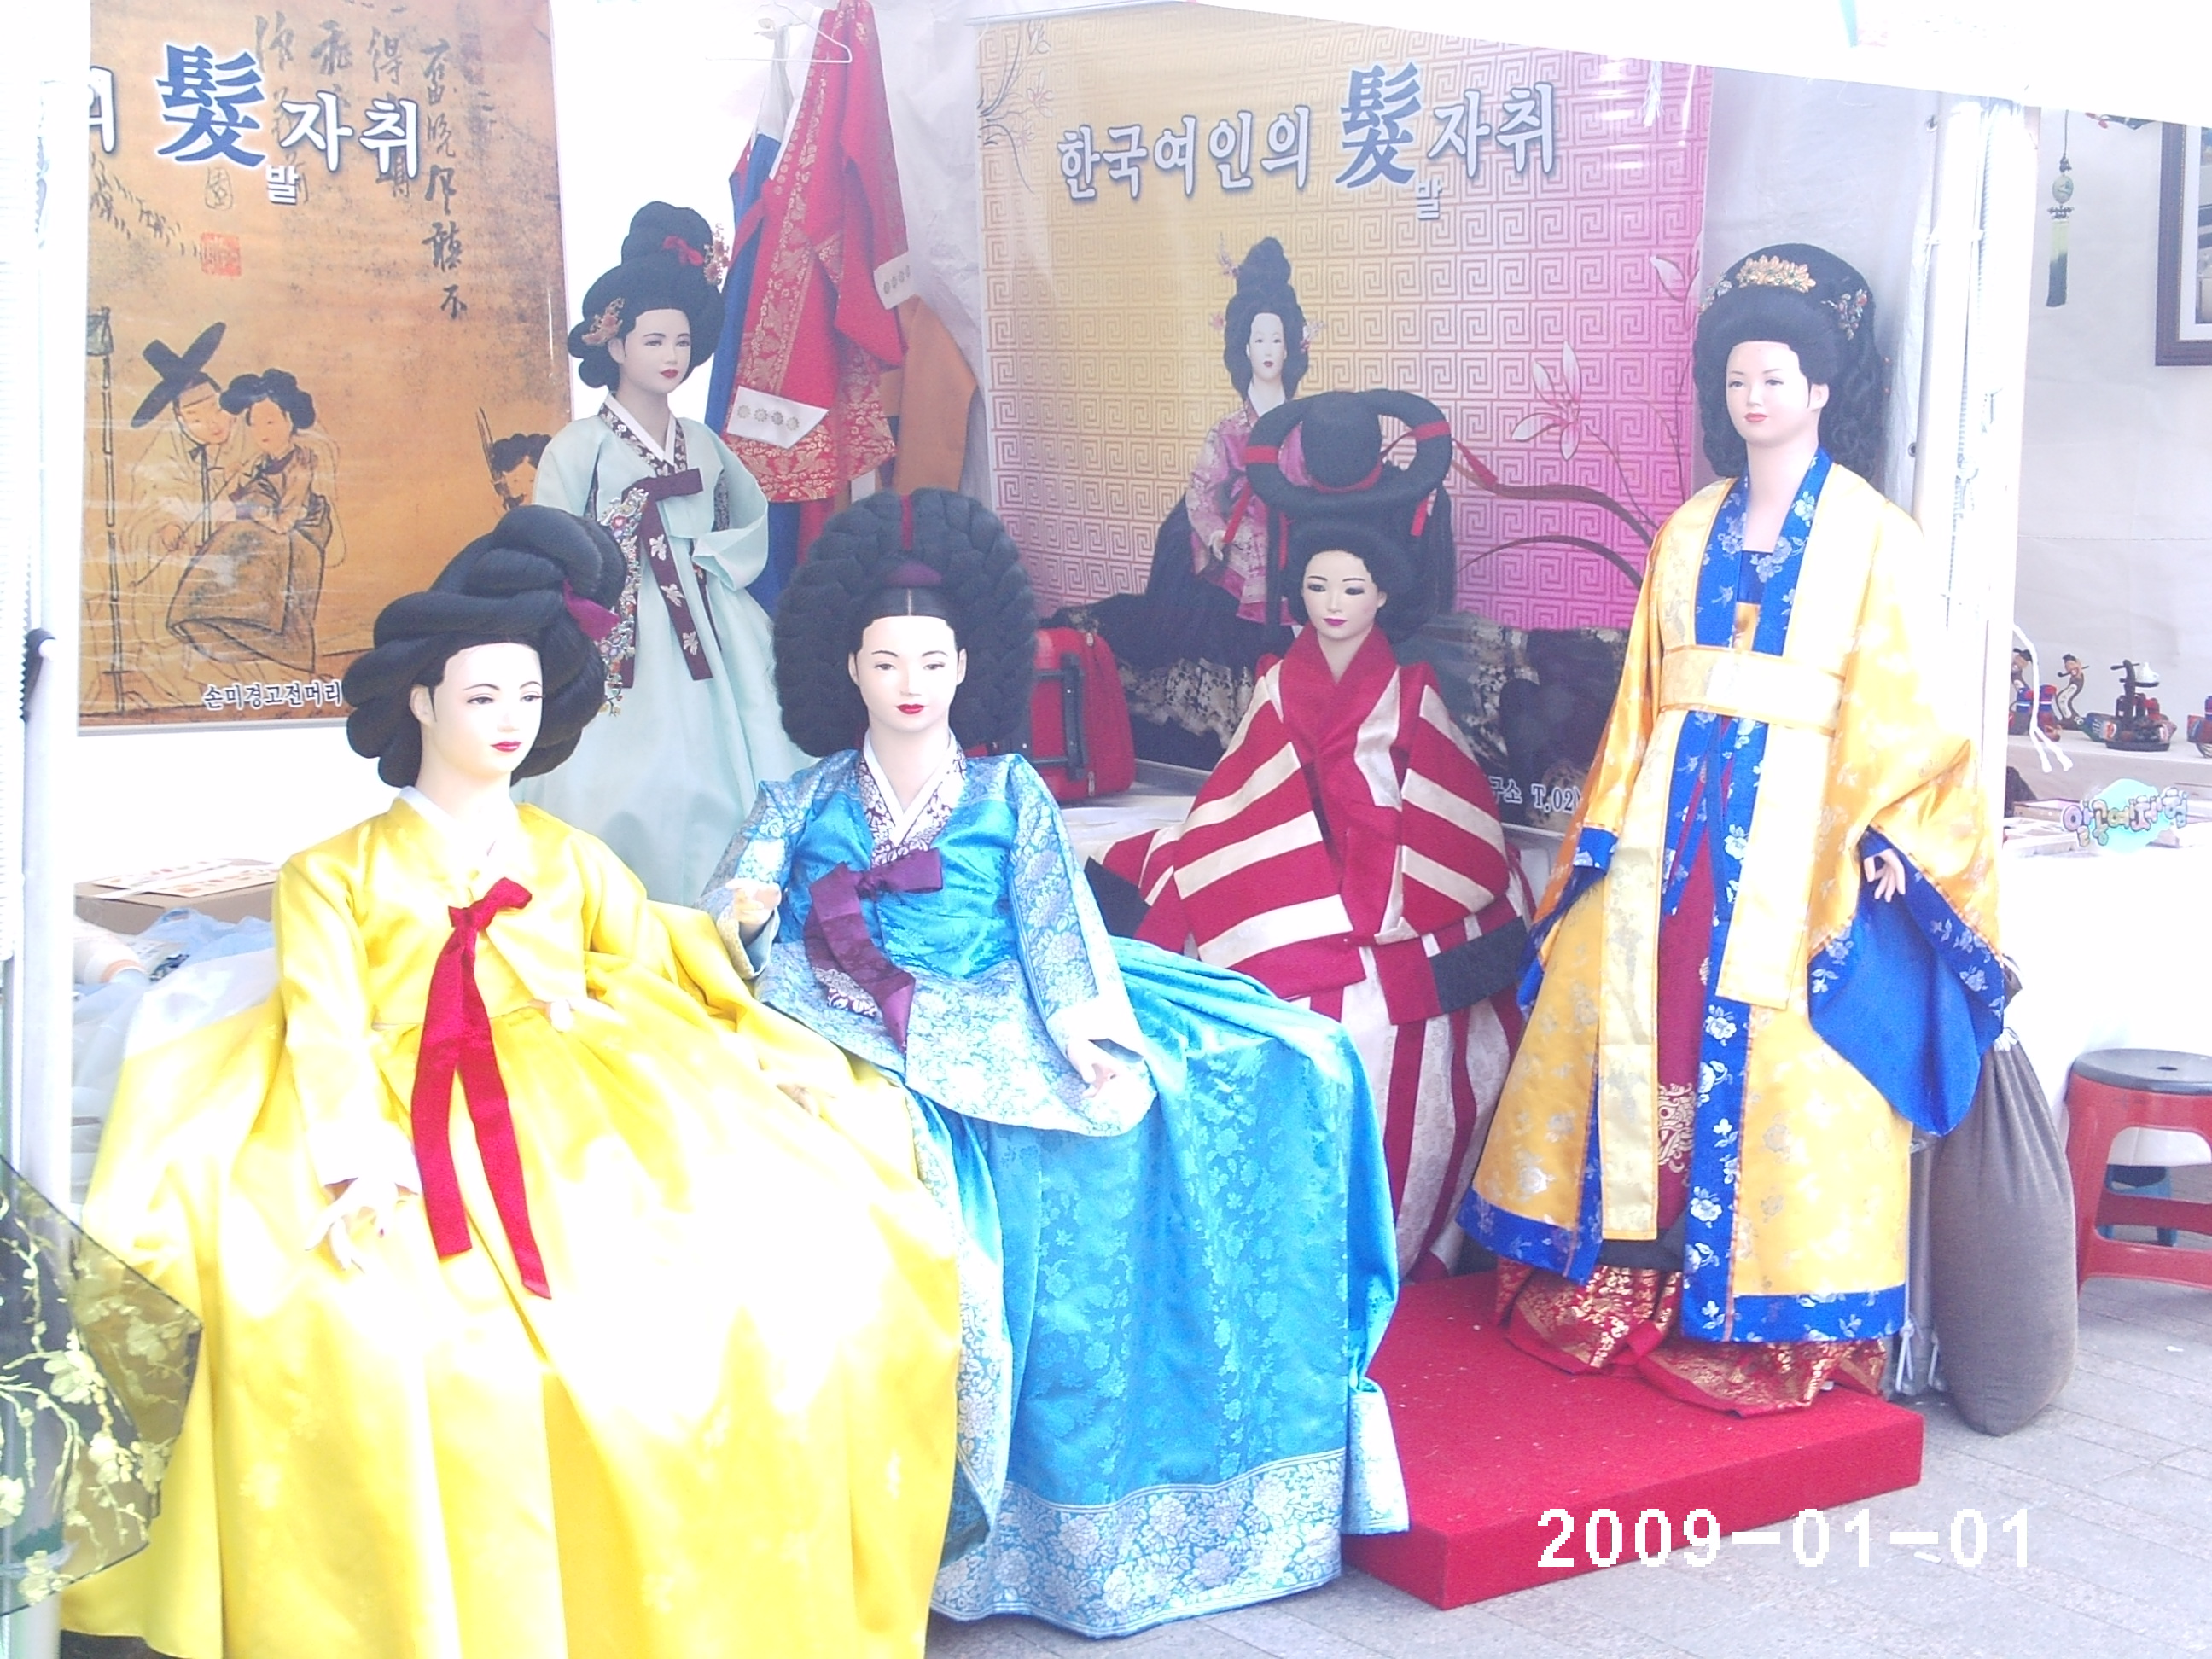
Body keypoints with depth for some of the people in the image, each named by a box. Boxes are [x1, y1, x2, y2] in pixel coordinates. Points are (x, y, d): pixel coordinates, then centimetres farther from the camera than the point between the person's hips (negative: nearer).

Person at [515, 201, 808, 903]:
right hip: (622, 650, -5)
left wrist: (708, 557, 4)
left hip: (709, 645, 5)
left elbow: (752, 523, 20)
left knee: (726, 785, -2)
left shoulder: (704, 445, 13)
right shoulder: (579, 447, -1)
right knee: (634, 797, -10)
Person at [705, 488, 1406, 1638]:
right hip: (856, 1041, -2)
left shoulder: (1011, 795, 14)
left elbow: (1057, 925, -1)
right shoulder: (805, 800, 16)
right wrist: (745, 908, -22)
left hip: (995, 1033, 2)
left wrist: (1086, 1031, -19)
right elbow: (739, 917, 4)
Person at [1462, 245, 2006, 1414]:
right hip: (1672, 816, 5)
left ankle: (1761, 1320, 6)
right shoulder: (1693, 528, 15)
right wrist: (1610, 820, 9)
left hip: (1793, 824, -4)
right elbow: (1645, 684, 14)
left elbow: (1893, 700, -3)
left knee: (1770, 1054, -5)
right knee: (1636, 1032, 4)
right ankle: (1615, 1286, 15)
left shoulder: (1874, 535, 1)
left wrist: (1884, 832, -14)